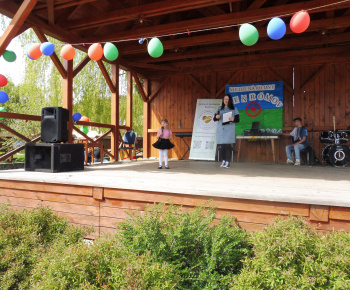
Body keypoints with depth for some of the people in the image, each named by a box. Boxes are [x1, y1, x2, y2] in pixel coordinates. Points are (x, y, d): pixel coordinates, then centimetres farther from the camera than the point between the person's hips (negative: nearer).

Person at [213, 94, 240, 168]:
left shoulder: (234, 109, 7)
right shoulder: (219, 109, 14)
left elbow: (237, 120, 4)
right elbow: (214, 119, 13)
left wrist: (233, 119, -17)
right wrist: (216, 117, -10)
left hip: (229, 130, -3)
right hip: (220, 129, 3)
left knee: (228, 145, -8)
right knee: (222, 146, 2)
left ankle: (227, 162, -2)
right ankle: (224, 161, 20)